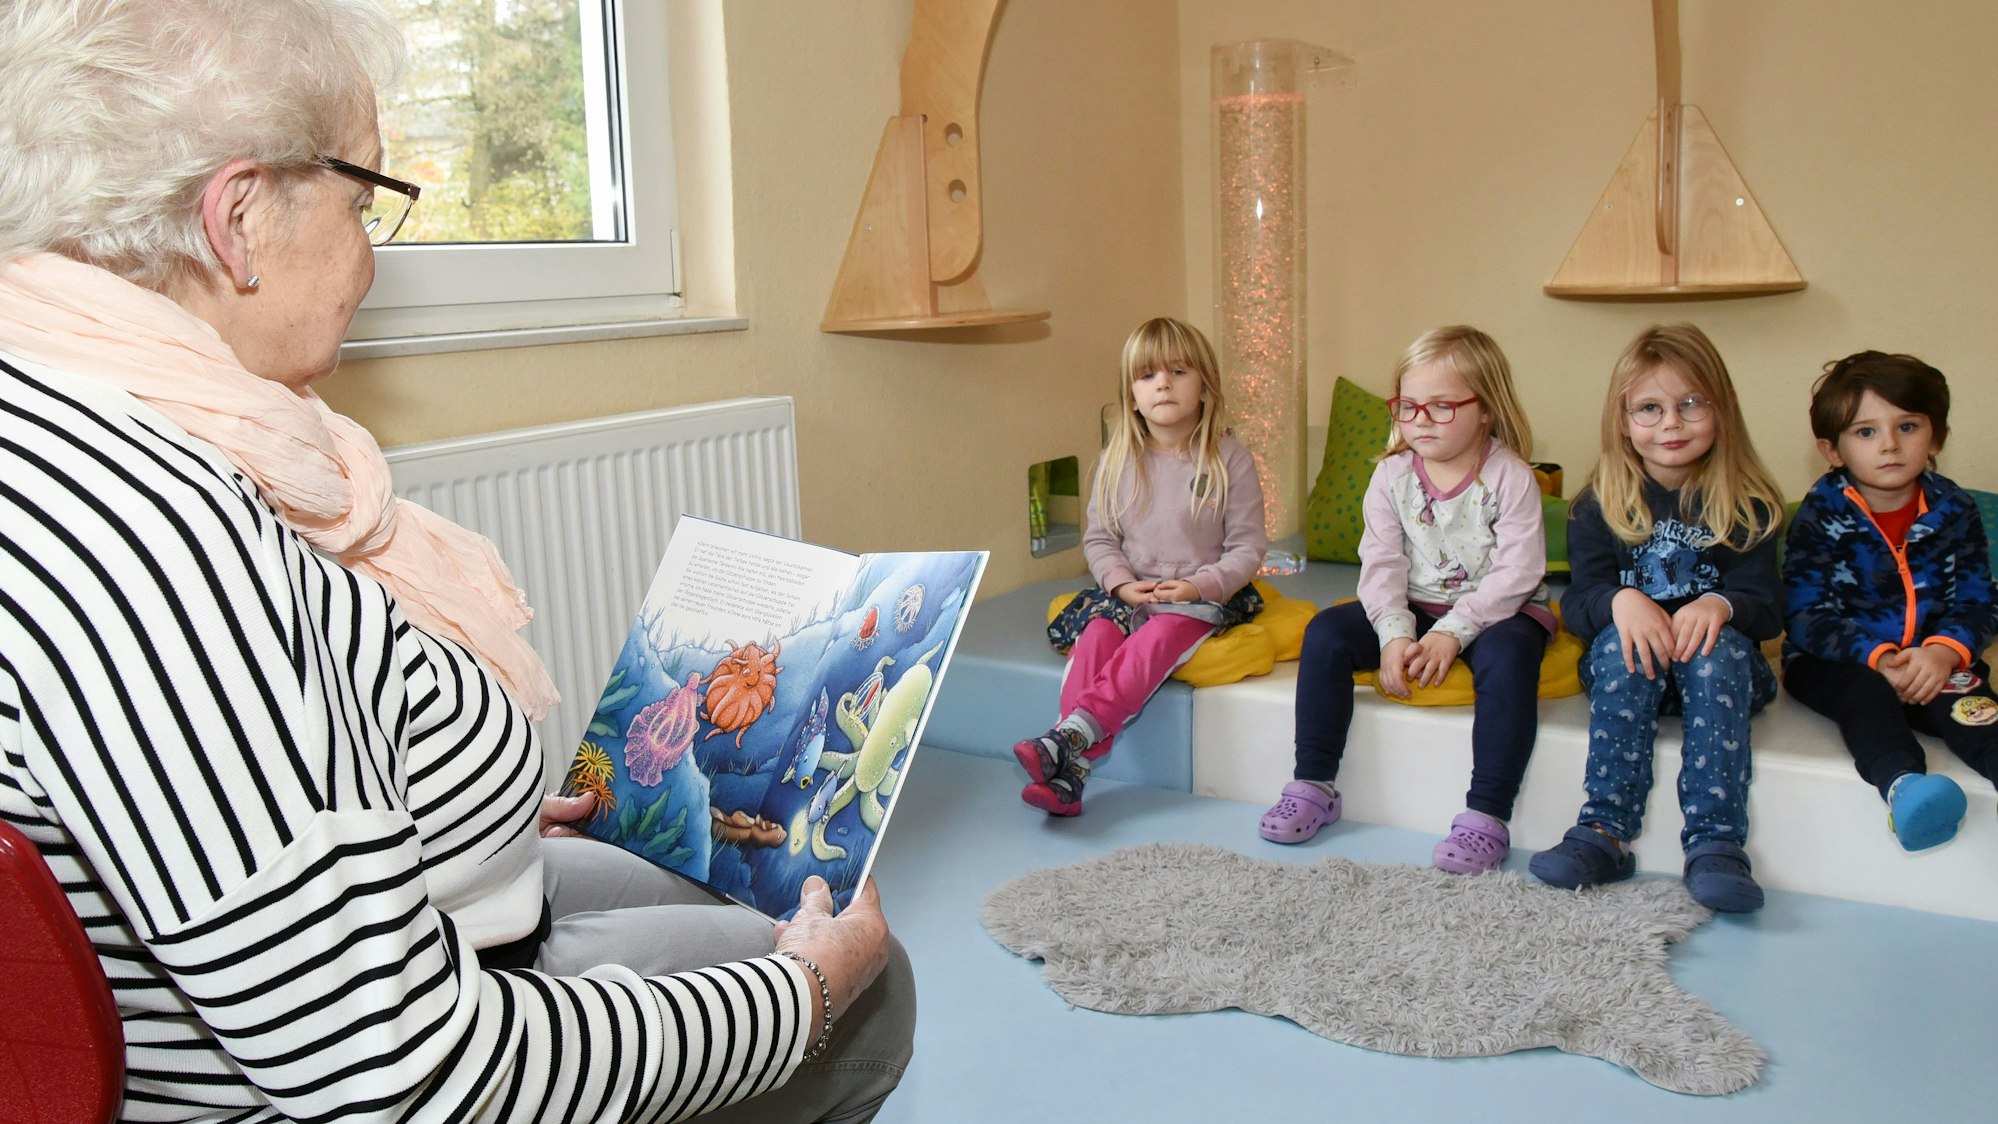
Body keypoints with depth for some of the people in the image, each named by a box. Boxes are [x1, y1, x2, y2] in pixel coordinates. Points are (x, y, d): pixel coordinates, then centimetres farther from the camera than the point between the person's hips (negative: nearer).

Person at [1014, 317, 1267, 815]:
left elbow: (1248, 546, -2)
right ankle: (1070, 772, -37)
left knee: (1157, 638, -33)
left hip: (1202, 598, -3)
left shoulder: (1229, 461, -2)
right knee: (1096, 636, -28)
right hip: (1128, 593, 3)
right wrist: (1123, 584, -11)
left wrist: (1199, 585, -18)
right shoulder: (1117, 460, 7)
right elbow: (1098, 538, 8)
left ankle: (1068, 736, -46)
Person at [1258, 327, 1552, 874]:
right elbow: (1381, 563, -6)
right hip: (1413, 609, 4)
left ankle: (1486, 818, -31)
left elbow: (1516, 572, -17)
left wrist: (1452, 633, -25)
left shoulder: (1510, 478, -11)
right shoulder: (1391, 476, 0)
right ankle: (1313, 787, -9)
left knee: (1507, 655, -37)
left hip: (1497, 612, -4)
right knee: (1326, 633, -16)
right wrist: (1395, 634, -21)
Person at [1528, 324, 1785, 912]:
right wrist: (1620, 601, -29)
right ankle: (1604, 832, -35)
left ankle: (1716, 842, -37)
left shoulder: (1746, 505, 2)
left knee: (1720, 648, -32)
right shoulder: (1599, 505, 3)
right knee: (1622, 642, -32)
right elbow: (1578, 602, -5)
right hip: (1623, 664, 0)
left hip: (1716, 661, 0)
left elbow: (1766, 608, -5)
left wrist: (1720, 604, -29)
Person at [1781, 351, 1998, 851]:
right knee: (1865, 692, -34)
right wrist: (1877, 658, -26)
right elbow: (1807, 615, -11)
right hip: (1838, 663, -3)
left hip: (1930, 662, 3)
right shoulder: (1820, 516, -4)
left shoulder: (1954, 510, 5)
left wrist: (1943, 652, -21)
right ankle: (1902, 783, -58)